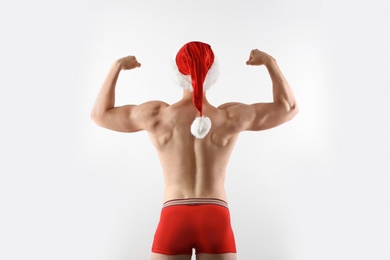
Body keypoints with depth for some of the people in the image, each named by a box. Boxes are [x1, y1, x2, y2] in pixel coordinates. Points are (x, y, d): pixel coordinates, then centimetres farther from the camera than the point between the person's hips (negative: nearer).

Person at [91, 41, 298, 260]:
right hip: (216, 222, 0)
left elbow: (100, 114, 12)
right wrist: (269, 61, 16)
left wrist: (117, 66, 16)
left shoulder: (156, 115, -3)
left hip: (173, 221, 0)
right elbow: (289, 107, 12)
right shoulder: (232, 117, -3)